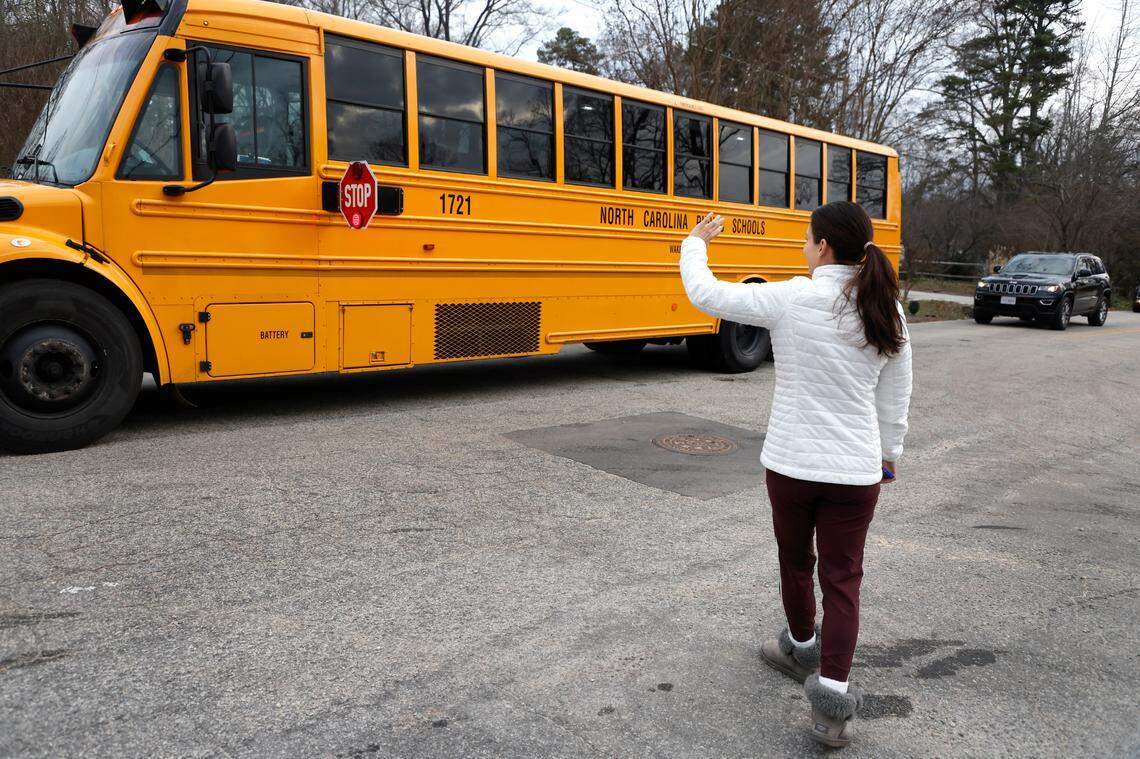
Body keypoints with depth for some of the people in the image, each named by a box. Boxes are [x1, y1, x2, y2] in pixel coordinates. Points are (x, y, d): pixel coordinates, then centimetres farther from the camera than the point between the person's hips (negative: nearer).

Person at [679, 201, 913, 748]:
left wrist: (696, 243, 12)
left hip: (791, 463, -2)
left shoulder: (790, 299, -14)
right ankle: (831, 694, 5)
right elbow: (895, 400, 8)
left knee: (795, 560, 21)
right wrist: (889, 453, 22)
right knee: (842, 580, 10)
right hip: (856, 469, 2)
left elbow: (705, 294, -6)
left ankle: (801, 649, 44)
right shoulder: (887, 312, 0)